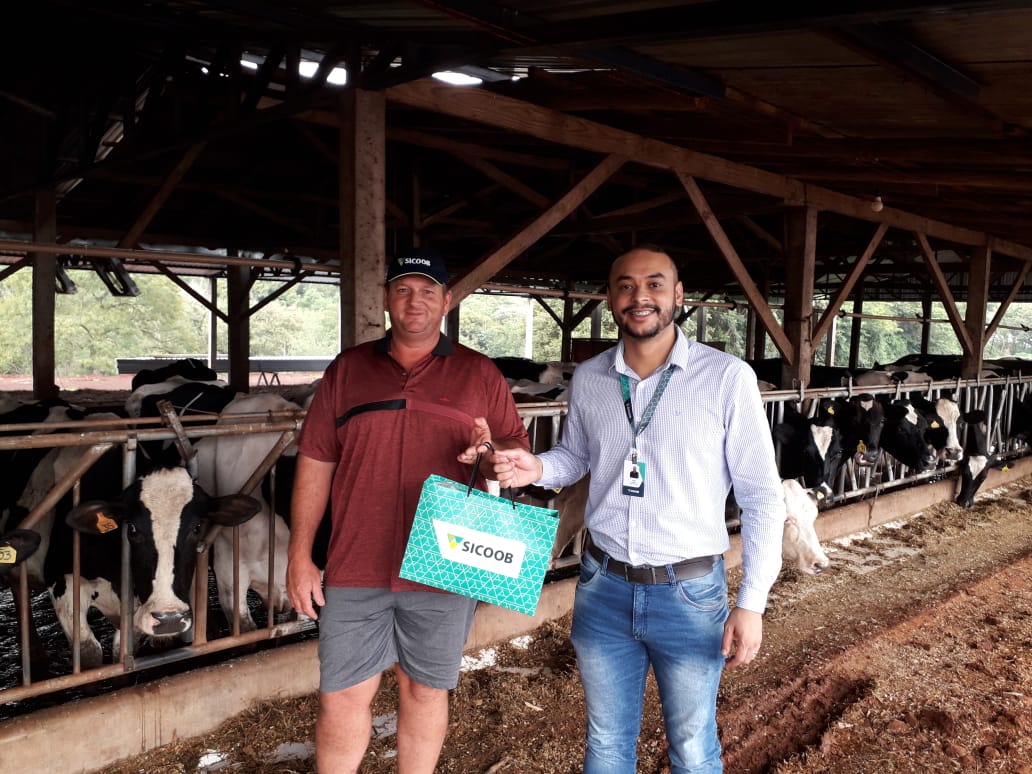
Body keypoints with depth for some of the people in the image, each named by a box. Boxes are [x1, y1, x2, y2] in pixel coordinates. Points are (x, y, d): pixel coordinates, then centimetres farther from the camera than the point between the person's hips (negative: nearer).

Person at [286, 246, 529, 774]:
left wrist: (492, 452, -19)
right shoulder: (347, 370, 6)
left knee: (425, 691, 14)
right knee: (342, 697, 8)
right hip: (355, 569, 1)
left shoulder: (479, 375, 3)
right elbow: (315, 463, 5)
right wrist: (299, 556, 1)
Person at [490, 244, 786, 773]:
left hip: (690, 594, -3)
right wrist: (536, 467, -6)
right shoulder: (588, 379, -1)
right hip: (602, 586, 3)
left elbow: (761, 496, -7)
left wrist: (752, 602, -9)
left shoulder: (727, 378, -12)